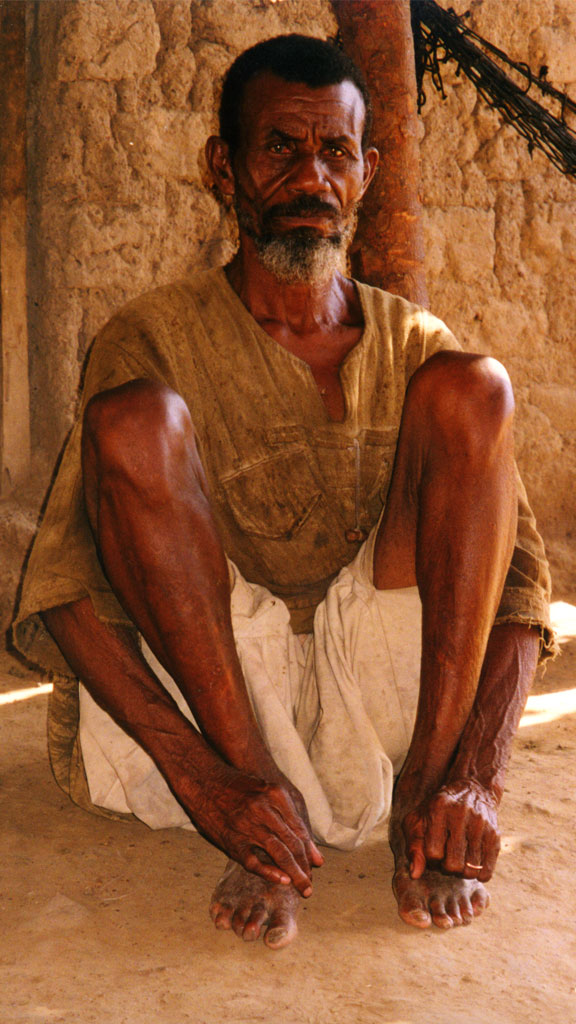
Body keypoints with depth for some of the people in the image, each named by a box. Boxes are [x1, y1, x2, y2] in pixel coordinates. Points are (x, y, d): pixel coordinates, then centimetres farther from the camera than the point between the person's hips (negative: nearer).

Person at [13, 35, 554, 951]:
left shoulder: (416, 349, 9)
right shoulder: (153, 341, 1)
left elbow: (519, 574, 0)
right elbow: (61, 587, -11)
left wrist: (476, 774, -20)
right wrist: (203, 778, -26)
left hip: (377, 716, 2)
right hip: (199, 705, -2)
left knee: (471, 389, -14)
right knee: (129, 419, -22)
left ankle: (424, 802, -19)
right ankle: (255, 790, -23)